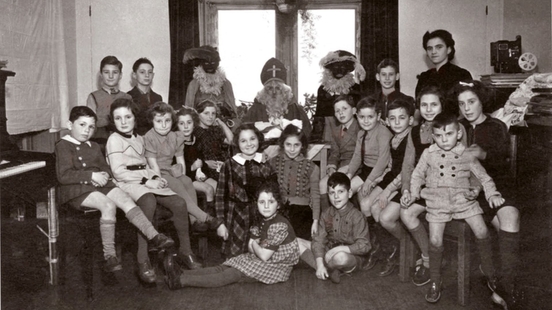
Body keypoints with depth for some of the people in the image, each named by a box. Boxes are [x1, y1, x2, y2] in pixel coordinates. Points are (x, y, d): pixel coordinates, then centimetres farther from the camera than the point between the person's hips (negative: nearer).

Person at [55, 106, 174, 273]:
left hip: (99, 185, 7)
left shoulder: (94, 147, 25)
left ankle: (154, 236, -27)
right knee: (108, 205, -31)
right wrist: (91, 175, -18)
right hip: (76, 190, -7)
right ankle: (109, 254, -28)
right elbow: (63, 175, -12)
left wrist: (104, 175, -3)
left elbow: (106, 168, 23)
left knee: (125, 199, -19)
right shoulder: (63, 145, 0)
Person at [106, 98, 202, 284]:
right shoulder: (114, 139, 0)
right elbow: (118, 171, -10)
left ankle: (185, 251, -2)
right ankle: (143, 261, -40)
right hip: (127, 183, -7)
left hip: (146, 181, 7)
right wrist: (146, 181, -14)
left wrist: (155, 177, 4)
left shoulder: (139, 139, 24)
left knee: (179, 203, -16)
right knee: (149, 202, -40)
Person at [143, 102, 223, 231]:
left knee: (187, 181, -24)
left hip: (169, 171, 6)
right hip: (155, 175, -6)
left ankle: (194, 219, -26)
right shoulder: (149, 138, -10)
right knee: (176, 184, -29)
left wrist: (181, 173, -8)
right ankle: (204, 218, -32)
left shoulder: (176, 137, 8)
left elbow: (181, 161, 10)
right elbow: (153, 164, -14)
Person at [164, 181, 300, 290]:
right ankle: (182, 274, -21)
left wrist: (255, 244, -4)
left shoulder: (279, 225, -24)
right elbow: (250, 246, 6)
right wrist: (260, 247, -16)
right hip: (261, 257, 9)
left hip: (276, 266, -9)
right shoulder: (262, 220, 4)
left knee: (233, 274, -21)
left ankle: (181, 281, -29)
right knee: (223, 267, -9)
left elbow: (264, 255, -23)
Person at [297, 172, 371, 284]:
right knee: (297, 242, -9)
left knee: (341, 257, -42)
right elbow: (319, 240, -4)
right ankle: (328, 271, -19)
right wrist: (320, 264, -19)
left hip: (349, 255, -6)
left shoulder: (356, 216, -13)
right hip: (328, 252, 6)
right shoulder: (326, 214, 2)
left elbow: (364, 246, -17)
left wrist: (340, 249, -27)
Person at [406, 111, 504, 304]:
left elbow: (484, 177, 11)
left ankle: (490, 274, 13)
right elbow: (417, 175, 13)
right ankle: (435, 282, 10)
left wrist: (492, 194, 0)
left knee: (482, 232, -10)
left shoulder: (467, 156, 1)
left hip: (464, 199, 1)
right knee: (435, 241, -10)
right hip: (438, 203, -1)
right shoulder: (429, 154, 1)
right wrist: (413, 193, 2)